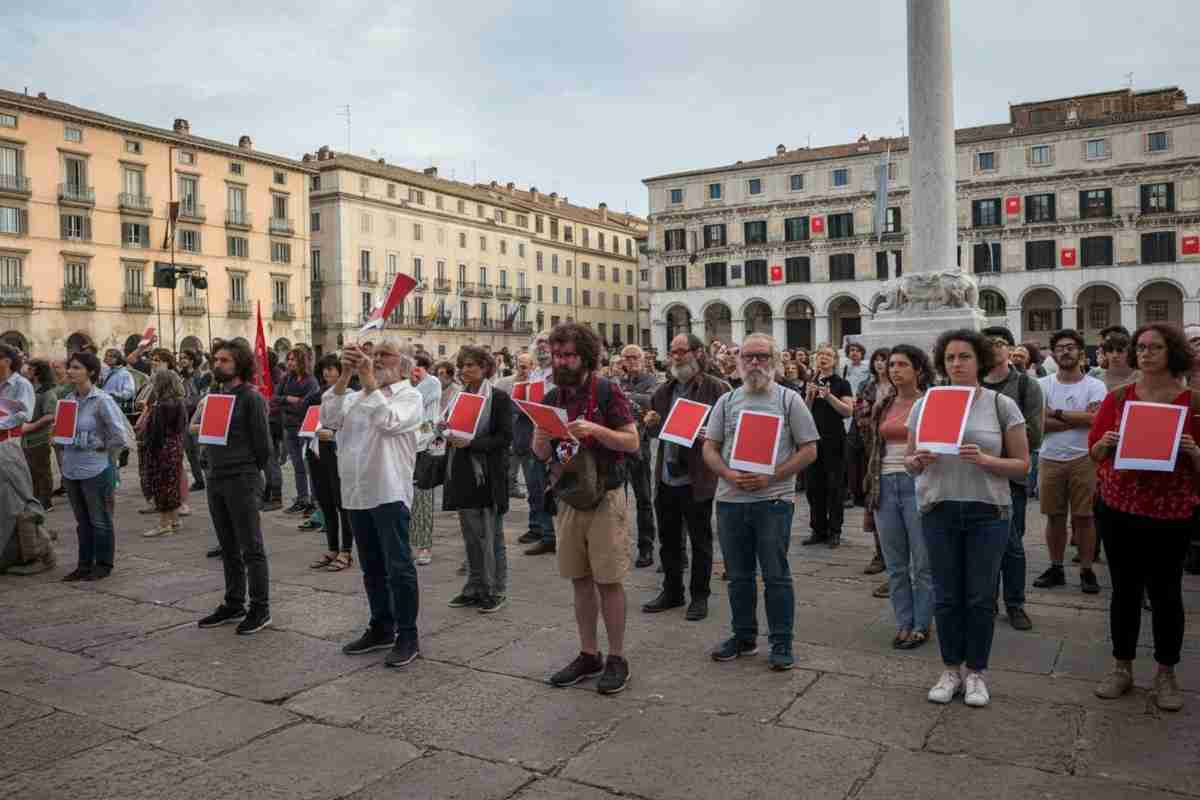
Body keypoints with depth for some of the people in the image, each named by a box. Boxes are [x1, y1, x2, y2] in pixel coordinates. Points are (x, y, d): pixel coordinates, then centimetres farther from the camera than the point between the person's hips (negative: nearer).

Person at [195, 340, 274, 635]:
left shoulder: (251, 398, -8)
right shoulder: (213, 395, 13)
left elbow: (262, 442, -8)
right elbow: (194, 427, 14)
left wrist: (249, 471, 0)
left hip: (241, 480, -7)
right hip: (215, 478, 7)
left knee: (251, 548, -1)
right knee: (228, 548, 15)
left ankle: (260, 608, 7)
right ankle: (233, 604, 25)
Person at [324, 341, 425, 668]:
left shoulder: (409, 396, -2)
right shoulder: (357, 396, 15)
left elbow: (388, 422, -21)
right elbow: (330, 418, -2)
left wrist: (367, 380, -18)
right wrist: (345, 376, -9)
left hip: (389, 492, -6)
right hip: (357, 492, 6)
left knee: (398, 567, -4)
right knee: (371, 567, 15)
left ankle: (407, 636, 5)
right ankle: (381, 628, 28)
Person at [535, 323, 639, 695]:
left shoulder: (608, 392, -7)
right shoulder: (551, 397, 8)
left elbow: (632, 442, -9)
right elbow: (541, 454, 10)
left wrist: (595, 430, -24)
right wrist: (541, 436, -13)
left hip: (604, 497, -5)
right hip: (568, 497, 5)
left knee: (608, 580, 0)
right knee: (580, 579, 11)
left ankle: (617, 658, 13)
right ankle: (588, 655, 23)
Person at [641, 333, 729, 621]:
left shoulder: (716, 388, -7)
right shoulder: (663, 391, 12)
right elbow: (652, 431, 21)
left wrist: (710, 436, -27)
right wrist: (651, 423, -1)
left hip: (696, 479, -6)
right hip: (665, 476, 6)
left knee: (700, 540, 7)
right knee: (668, 539, 15)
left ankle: (699, 596, 20)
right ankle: (671, 591, 29)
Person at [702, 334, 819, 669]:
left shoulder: (789, 400, 1)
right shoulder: (726, 401, 11)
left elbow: (809, 450, -3)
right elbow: (709, 448, 10)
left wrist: (771, 477, -14)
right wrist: (728, 474, -10)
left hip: (774, 499, -4)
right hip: (730, 499, 4)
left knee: (776, 575, 2)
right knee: (738, 575, 13)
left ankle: (781, 644, 14)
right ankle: (744, 637, 28)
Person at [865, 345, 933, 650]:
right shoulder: (883, 406, 12)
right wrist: (871, 490, 13)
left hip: (917, 484, -5)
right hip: (886, 485, 5)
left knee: (923, 562, 3)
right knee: (895, 564, 11)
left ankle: (921, 625, 15)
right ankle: (904, 623, 21)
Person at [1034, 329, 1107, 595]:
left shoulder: (1094, 386, 0)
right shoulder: (1043, 385, 3)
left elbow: (1095, 418, -17)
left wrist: (1057, 413, -12)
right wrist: (1079, 418, -14)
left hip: (1083, 459, -2)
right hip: (1050, 459, 2)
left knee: (1083, 517, 3)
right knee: (1055, 516, 10)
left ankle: (1086, 570, 14)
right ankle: (1056, 568, 21)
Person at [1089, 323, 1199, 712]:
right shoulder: (1117, 397, 3)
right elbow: (1094, 451, 7)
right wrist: (1106, 443, -13)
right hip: (1118, 509, 2)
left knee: (1165, 592, 7)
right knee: (1125, 589, 11)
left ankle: (1166, 674, 24)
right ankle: (1122, 668, 24)